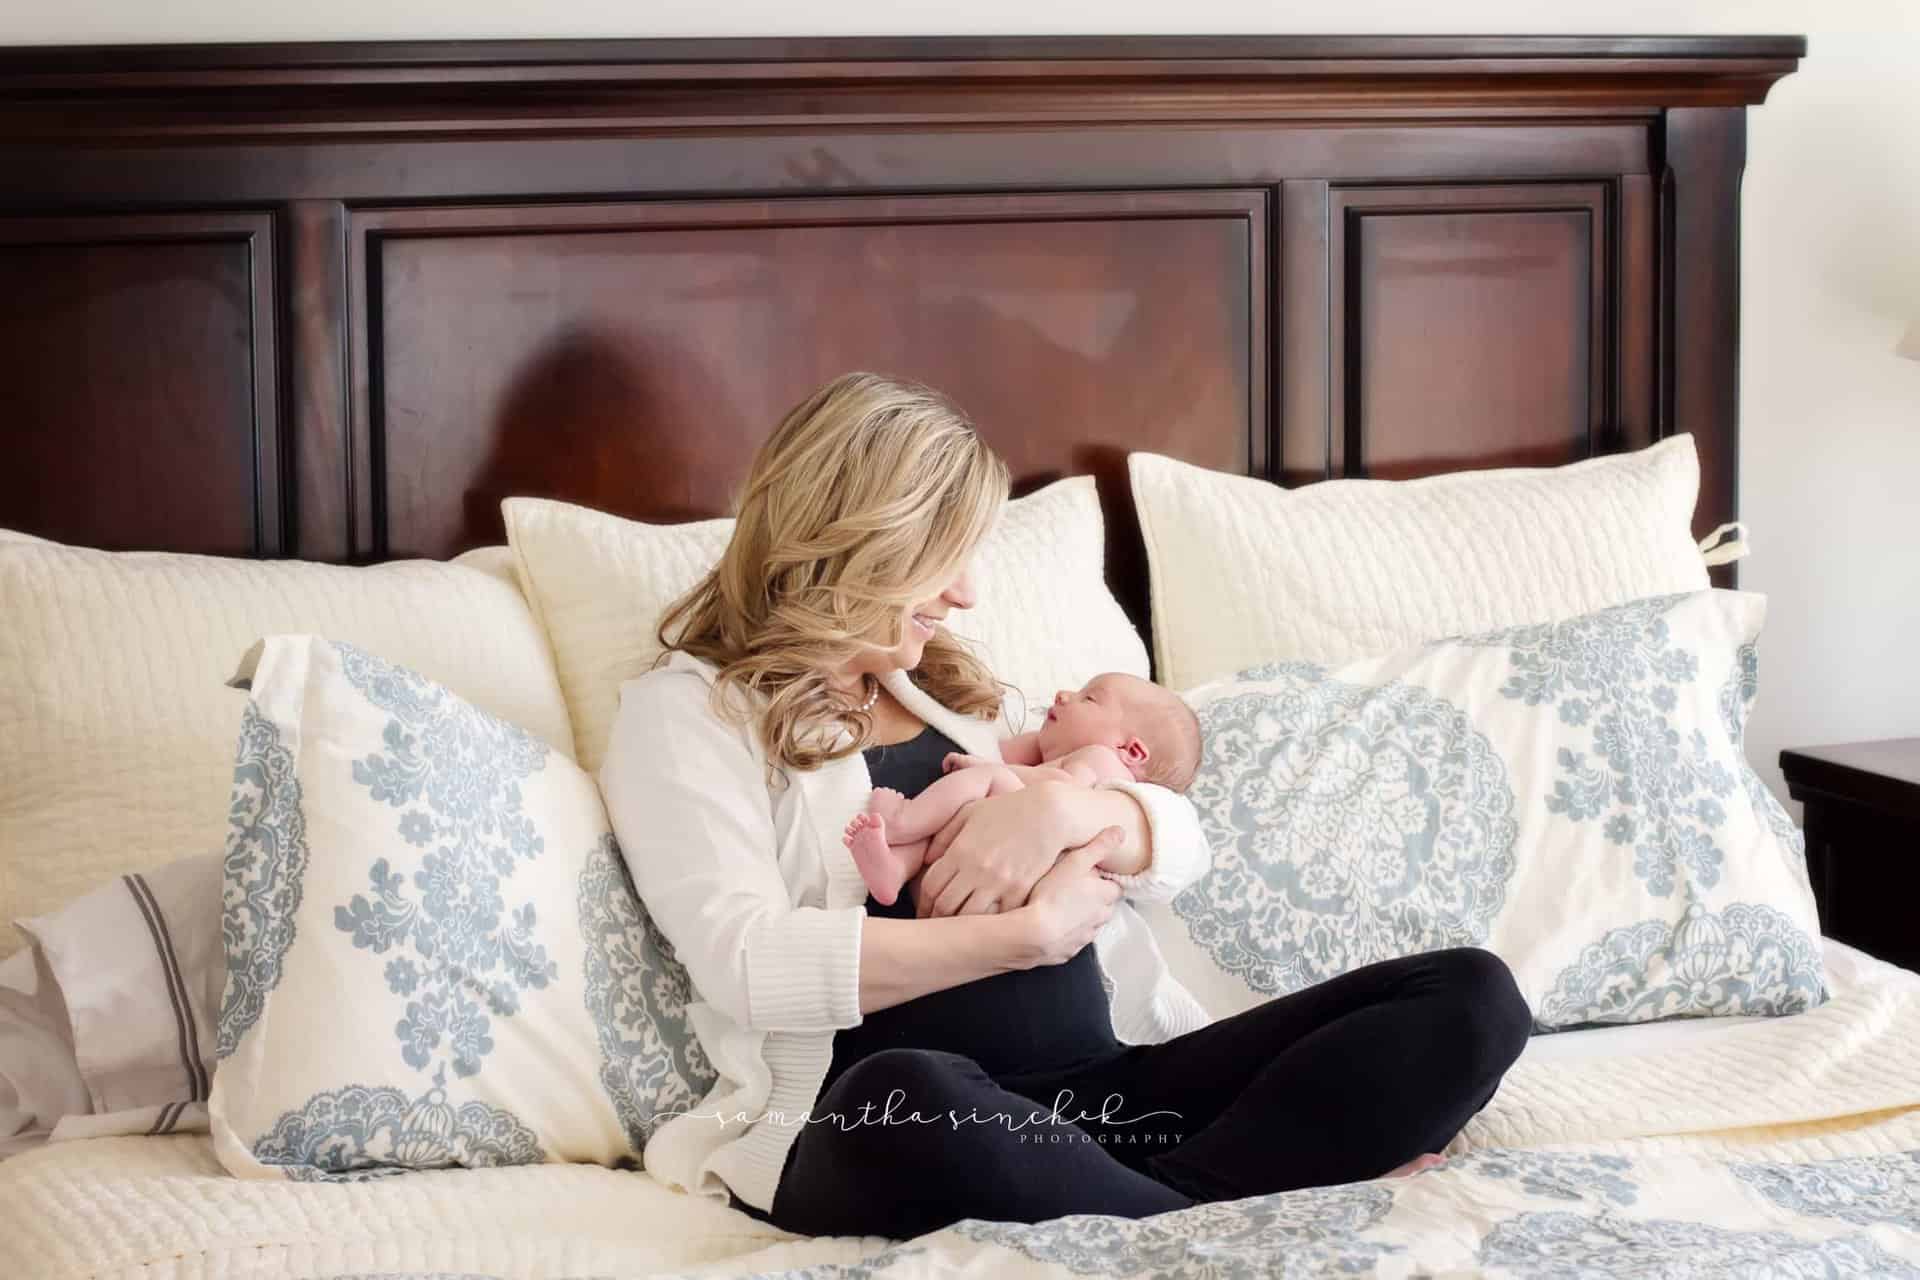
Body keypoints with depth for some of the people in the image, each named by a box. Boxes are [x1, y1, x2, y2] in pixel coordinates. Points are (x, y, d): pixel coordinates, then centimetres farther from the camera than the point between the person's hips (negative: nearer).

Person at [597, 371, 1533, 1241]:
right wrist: (1027, 932, -10)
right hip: (882, 1122, -7)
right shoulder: (685, 713, 5)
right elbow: (750, 962, -12)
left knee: (1469, 997, -11)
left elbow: (1180, 848, 18)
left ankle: (1154, 1207, -30)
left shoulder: (951, 693, 26)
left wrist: (1061, 806, -5)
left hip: (1102, 1091, 7)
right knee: (910, 1098, -45)